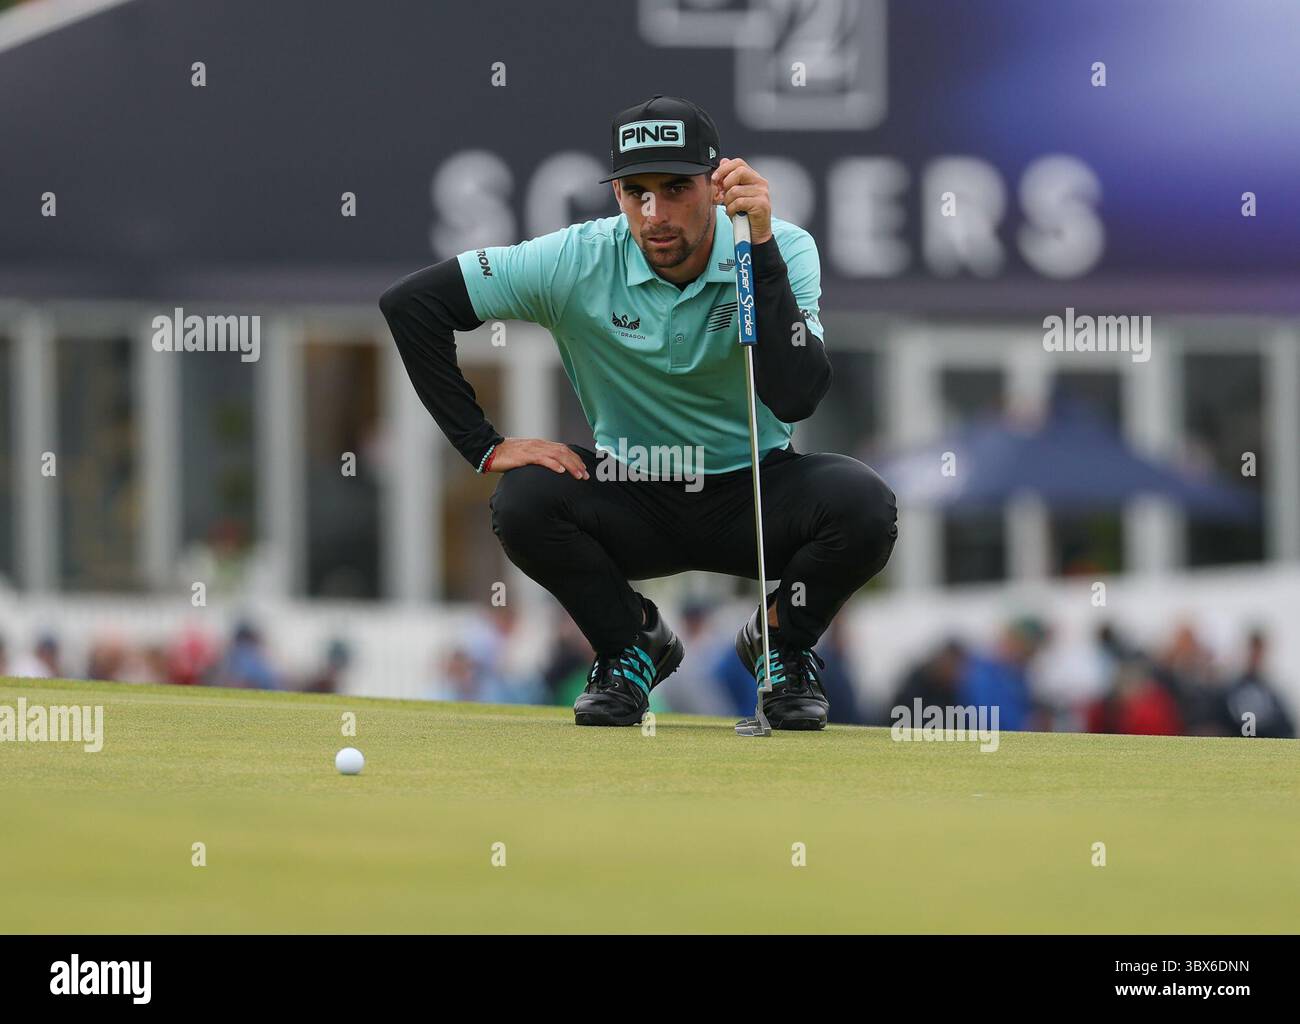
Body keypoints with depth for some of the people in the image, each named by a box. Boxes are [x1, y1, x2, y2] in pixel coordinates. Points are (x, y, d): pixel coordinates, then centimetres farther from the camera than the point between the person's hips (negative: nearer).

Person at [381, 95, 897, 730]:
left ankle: (782, 641, 3)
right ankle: (631, 645, 1)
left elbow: (795, 398, -31)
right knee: (523, 502, -30)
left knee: (863, 505, -31)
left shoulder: (785, 250, -16)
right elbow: (410, 302, -13)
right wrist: (483, 446, -14)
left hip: (755, 493, 0)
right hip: (632, 498, 1)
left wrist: (760, 248, -36)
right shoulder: (577, 262, -16)